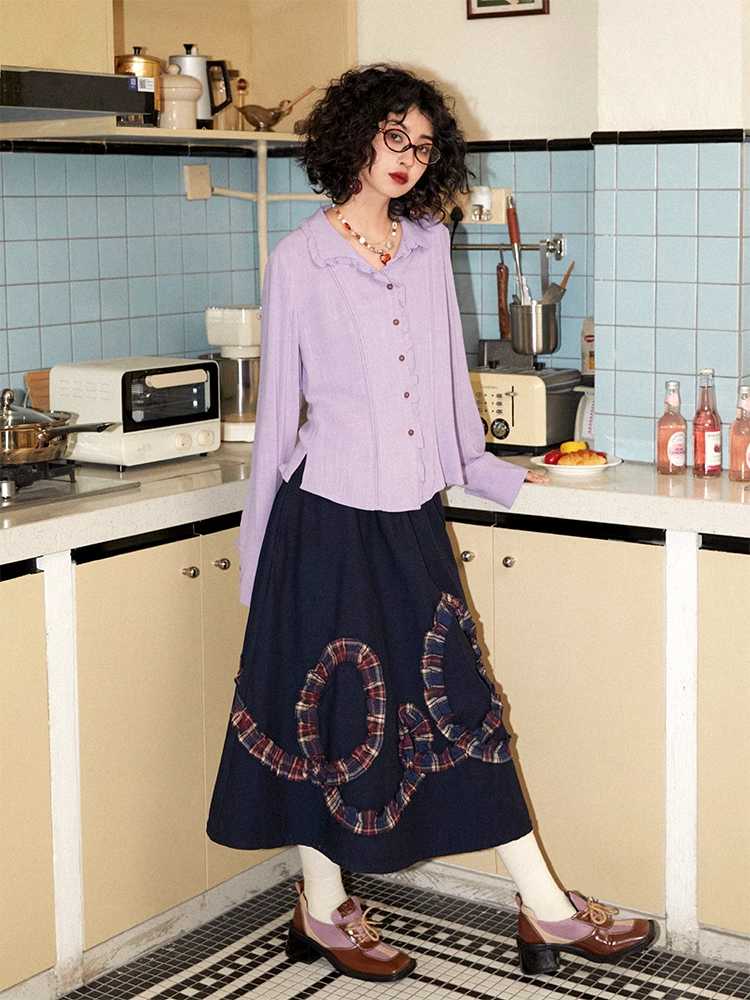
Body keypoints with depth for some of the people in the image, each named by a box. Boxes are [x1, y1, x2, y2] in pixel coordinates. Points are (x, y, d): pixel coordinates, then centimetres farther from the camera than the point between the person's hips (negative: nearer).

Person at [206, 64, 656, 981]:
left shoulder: (428, 246, 8)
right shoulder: (300, 260, -6)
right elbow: (278, 406, -3)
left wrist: (485, 471, 20)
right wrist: (257, 547, -1)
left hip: (414, 517, 5)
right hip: (331, 515, -5)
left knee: (462, 696, 8)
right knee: (335, 708, 5)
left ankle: (543, 907, 12)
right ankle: (323, 906, 23)